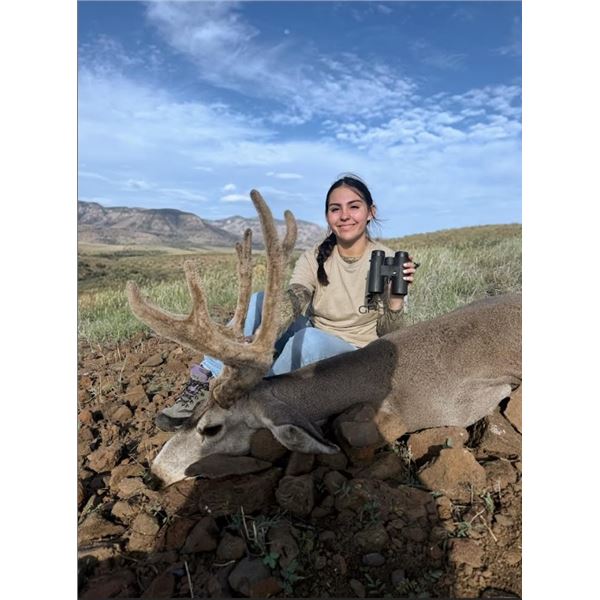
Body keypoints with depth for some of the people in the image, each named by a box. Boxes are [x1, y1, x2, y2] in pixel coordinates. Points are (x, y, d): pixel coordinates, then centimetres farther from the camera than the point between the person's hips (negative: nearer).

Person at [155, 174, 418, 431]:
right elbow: (290, 303, -24)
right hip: (308, 348, 3)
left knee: (310, 339, -36)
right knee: (260, 301, -19)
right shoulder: (314, 258, -6)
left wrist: (397, 295, -28)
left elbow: (389, 336, -9)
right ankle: (204, 385, -19)